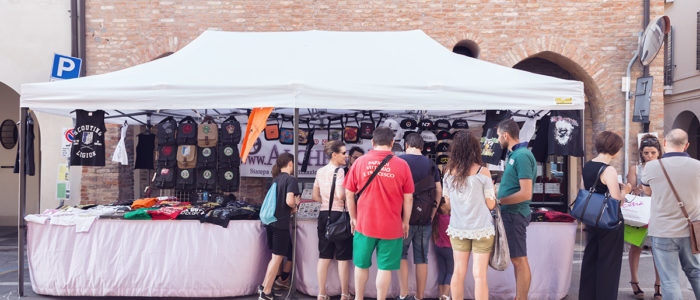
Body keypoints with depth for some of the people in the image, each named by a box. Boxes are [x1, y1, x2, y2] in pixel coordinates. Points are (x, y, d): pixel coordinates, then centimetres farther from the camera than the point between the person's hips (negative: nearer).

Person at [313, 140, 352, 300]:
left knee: (324, 256, 10)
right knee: (343, 257, 3)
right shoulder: (339, 171, -12)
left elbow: (315, 196, 16)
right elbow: (341, 195, -22)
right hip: (339, 214, -7)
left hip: (324, 214, 7)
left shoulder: (320, 171, 11)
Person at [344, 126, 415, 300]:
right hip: (391, 227, -1)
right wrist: (405, 222, 11)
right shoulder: (401, 165, -5)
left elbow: (349, 194, 3)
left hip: (364, 224, 2)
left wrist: (353, 217, 15)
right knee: (385, 268, 8)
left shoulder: (359, 162, -2)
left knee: (361, 265, 17)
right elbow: (408, 198, -1)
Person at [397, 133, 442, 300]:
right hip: (426, 218, 3)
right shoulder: (431, 165, 9)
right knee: (422, 258, 10)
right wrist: (432, 215, 10)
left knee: (401, 254, 10)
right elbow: (439, 191, 6)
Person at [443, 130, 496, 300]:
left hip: (457, 229, 3)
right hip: (481, 229, -3)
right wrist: (492, 189, 11)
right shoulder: (482, 172, -11)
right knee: (479, 275, 2)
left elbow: (447, 201, 7)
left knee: (459, 272, 13)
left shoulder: (449, 172, -1)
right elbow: (490, 204, -8)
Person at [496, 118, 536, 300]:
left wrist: (498, 201, -15)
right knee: (517, 259, 15)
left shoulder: (522, 156, -17)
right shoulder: (513, 154, 13)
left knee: (519, 259, -2)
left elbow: (526, 193, -22)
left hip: (515, 214, -10)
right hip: (510, 213, 10)